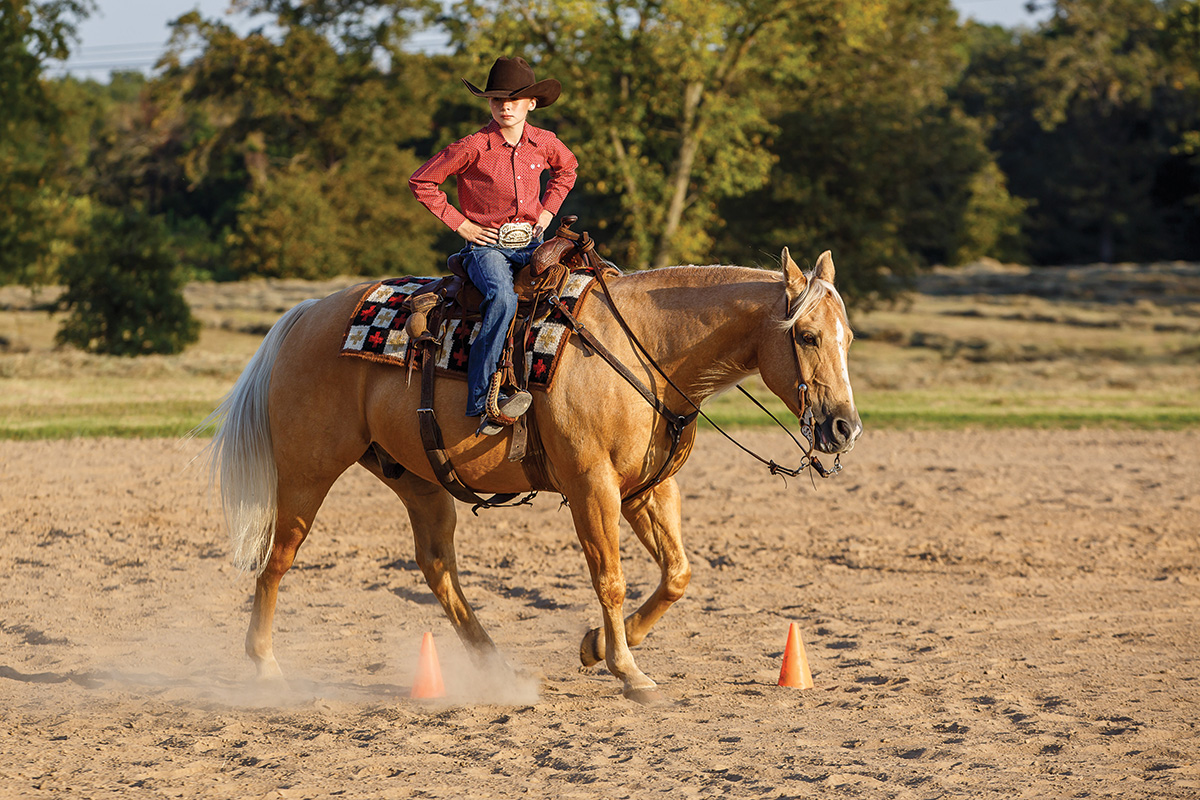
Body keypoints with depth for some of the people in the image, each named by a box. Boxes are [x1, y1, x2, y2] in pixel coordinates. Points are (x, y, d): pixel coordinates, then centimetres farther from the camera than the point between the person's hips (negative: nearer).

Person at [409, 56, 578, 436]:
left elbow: (567, 168, 30)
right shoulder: (473, 148, -9)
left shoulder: (544, 144, 5)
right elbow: (422, 182, -1)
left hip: (531, 244, 5)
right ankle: (483, 401, -38)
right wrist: (461, 224, -4)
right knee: (503, 298, -35)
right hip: (486, 245, -5)